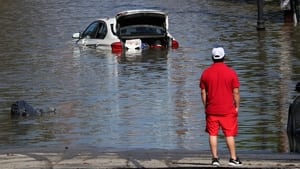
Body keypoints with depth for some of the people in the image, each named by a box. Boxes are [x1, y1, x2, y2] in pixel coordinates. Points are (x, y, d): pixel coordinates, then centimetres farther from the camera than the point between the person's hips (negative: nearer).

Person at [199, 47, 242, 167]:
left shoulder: (206, 73, 2)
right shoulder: (231, 73, -5)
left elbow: (203, 92, 5)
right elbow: (236, 92, -4)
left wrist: (206, 106, 14)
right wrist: (237, 106, 7)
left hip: (211, 110, 1)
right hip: (228, 110, -1)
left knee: (213, 134, 5)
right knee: (230, 134, 3)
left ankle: (215, 158, 1)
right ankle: (233, 159, 2)